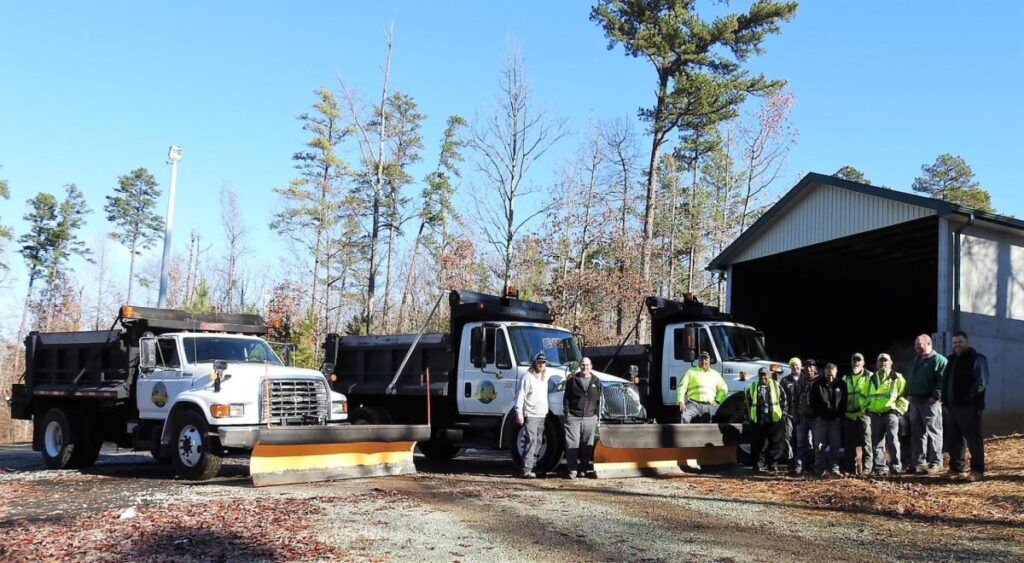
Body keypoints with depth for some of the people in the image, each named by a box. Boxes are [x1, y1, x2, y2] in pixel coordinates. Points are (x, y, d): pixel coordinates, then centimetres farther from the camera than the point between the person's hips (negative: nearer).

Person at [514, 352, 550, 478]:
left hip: (542, 415, 9)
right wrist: (519, 413, -17)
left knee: (537, 442, 9)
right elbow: (520, 396, -11)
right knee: (531, 440, -17)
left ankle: (531, 466, 16)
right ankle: (526, 469, -22)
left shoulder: (544, 378, 19)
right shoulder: (527, 377, -7)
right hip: (530, 415, -9)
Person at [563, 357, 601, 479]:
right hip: (573, 417, -2)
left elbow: (598, 400, 12)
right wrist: (567, 413, -2)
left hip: (590, 418, 2)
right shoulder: (572, 380, 5)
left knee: (587, 445, 5)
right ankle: (572, 470, -5)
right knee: (572, 443, -7)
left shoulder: (596, 382, 11)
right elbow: (566, 398, 5)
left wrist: (596, 415, 5)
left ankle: (583, 469, 13)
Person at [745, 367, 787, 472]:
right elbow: (747, 403, 13)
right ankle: (759, 463, 9)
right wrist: (749, 416, 8)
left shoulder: (776, 386, 6)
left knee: (775, 443, 3)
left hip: (774, 420, 0)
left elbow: (783, 399, 11)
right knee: (757, 443, 1)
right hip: (757, 421, 0)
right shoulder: (752, 388, 7)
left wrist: (783, 411, 5)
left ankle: (773, 463, 14)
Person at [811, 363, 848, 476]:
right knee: (820, 445, -2)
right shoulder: (817, 384, -4)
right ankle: (820, 469, -1)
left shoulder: (841, 384, 0)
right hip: (821, 419, -1)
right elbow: (813, 402, 2)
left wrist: (840, 417, 1)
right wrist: (816, 416, -2)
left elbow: (844, 402, 7)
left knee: (835, 445, 2)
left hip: (835, 419, 1)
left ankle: (834, 468, 7)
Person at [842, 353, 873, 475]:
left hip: (863, 414, -4)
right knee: (849, 443, 6)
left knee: (865, 442, -5)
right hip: (849, 414, 4)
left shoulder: (869, 376, 5)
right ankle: (850, 466, 11)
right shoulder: (846, 378, 18)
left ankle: (866, 467, -4)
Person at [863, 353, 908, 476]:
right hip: (875, 415, 5)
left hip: (891, 413, -5)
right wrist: (866, 408, 12)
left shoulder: (897, 379, 4)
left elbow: (904, 395, -1)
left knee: (892, 440, -11)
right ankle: (880, 468, 7)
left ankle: (895, 466, -2)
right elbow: (863, 396, 25)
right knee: (877, 442, 3)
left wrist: (900, 409, -8)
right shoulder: (871, 380, 18)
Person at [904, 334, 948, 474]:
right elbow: (908, 378, 25)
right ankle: (919, 462, 15)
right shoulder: (915, 360, 19)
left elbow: (942, 381, -15)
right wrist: (908, 394, 12)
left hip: (930, 402, -8)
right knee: (917, 433, 10)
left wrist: (935, 397, -20)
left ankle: (935, 463, 0)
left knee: (933, 433, -4)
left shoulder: (939, 360, -6)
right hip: (915, 401, 8)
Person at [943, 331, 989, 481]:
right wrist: (946, 399, 11)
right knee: (955, 438, 12)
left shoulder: (977, 359, -7)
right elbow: (945, 380, 22)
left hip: (969, 406, -9)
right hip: (954, 406, 9)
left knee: (973, 438, -6)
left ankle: (978, 470, -2)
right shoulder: (952, 360, 18)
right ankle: (956, 469, 19)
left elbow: (982, 381, -18)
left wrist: (972, 394, -30)